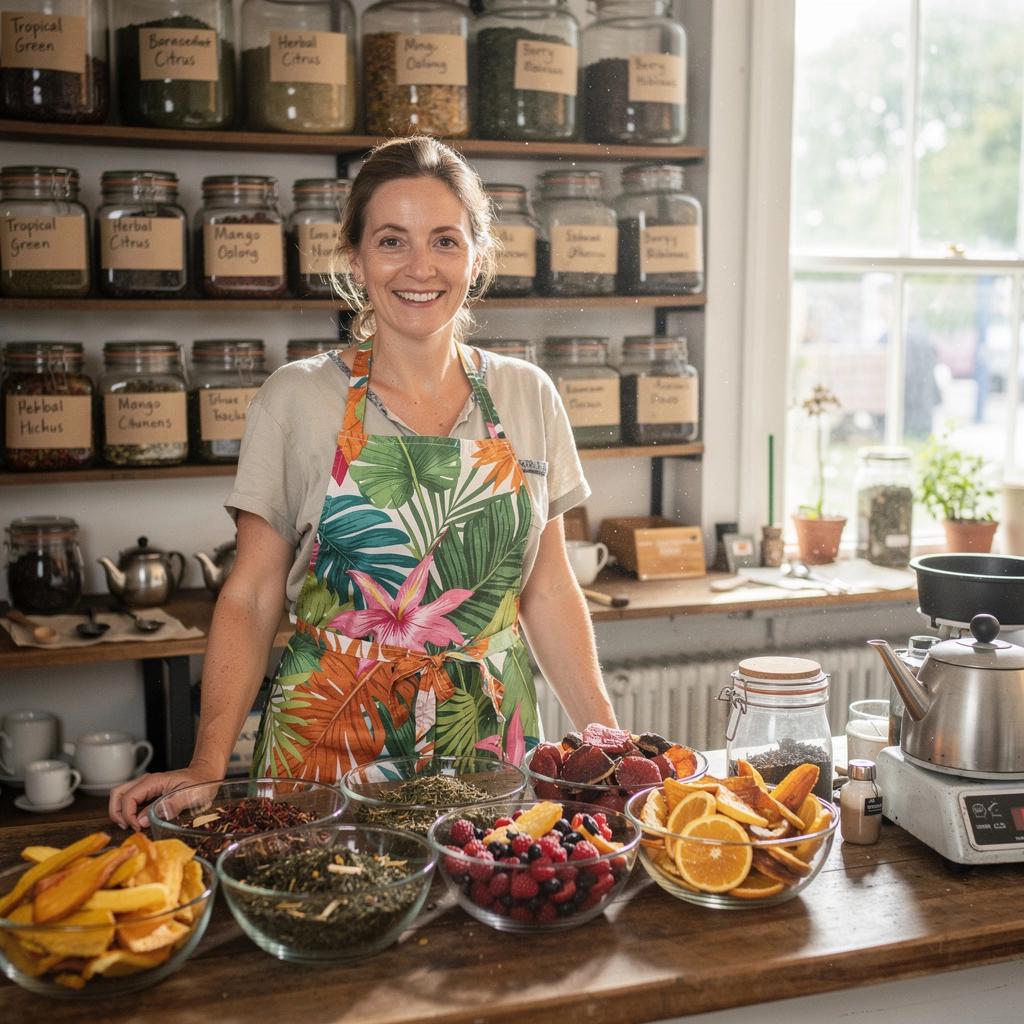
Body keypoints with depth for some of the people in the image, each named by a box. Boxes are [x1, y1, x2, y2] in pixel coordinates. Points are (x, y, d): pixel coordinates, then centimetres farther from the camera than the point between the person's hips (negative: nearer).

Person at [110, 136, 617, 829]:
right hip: (327, 747, -2)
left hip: (492, 751, 2)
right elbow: (252, 596, -3)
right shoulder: (296, 401, -4)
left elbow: (548, 589, 8)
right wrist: (207, 766, -13)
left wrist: (612, 743, 1)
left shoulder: (528, 398, 4)